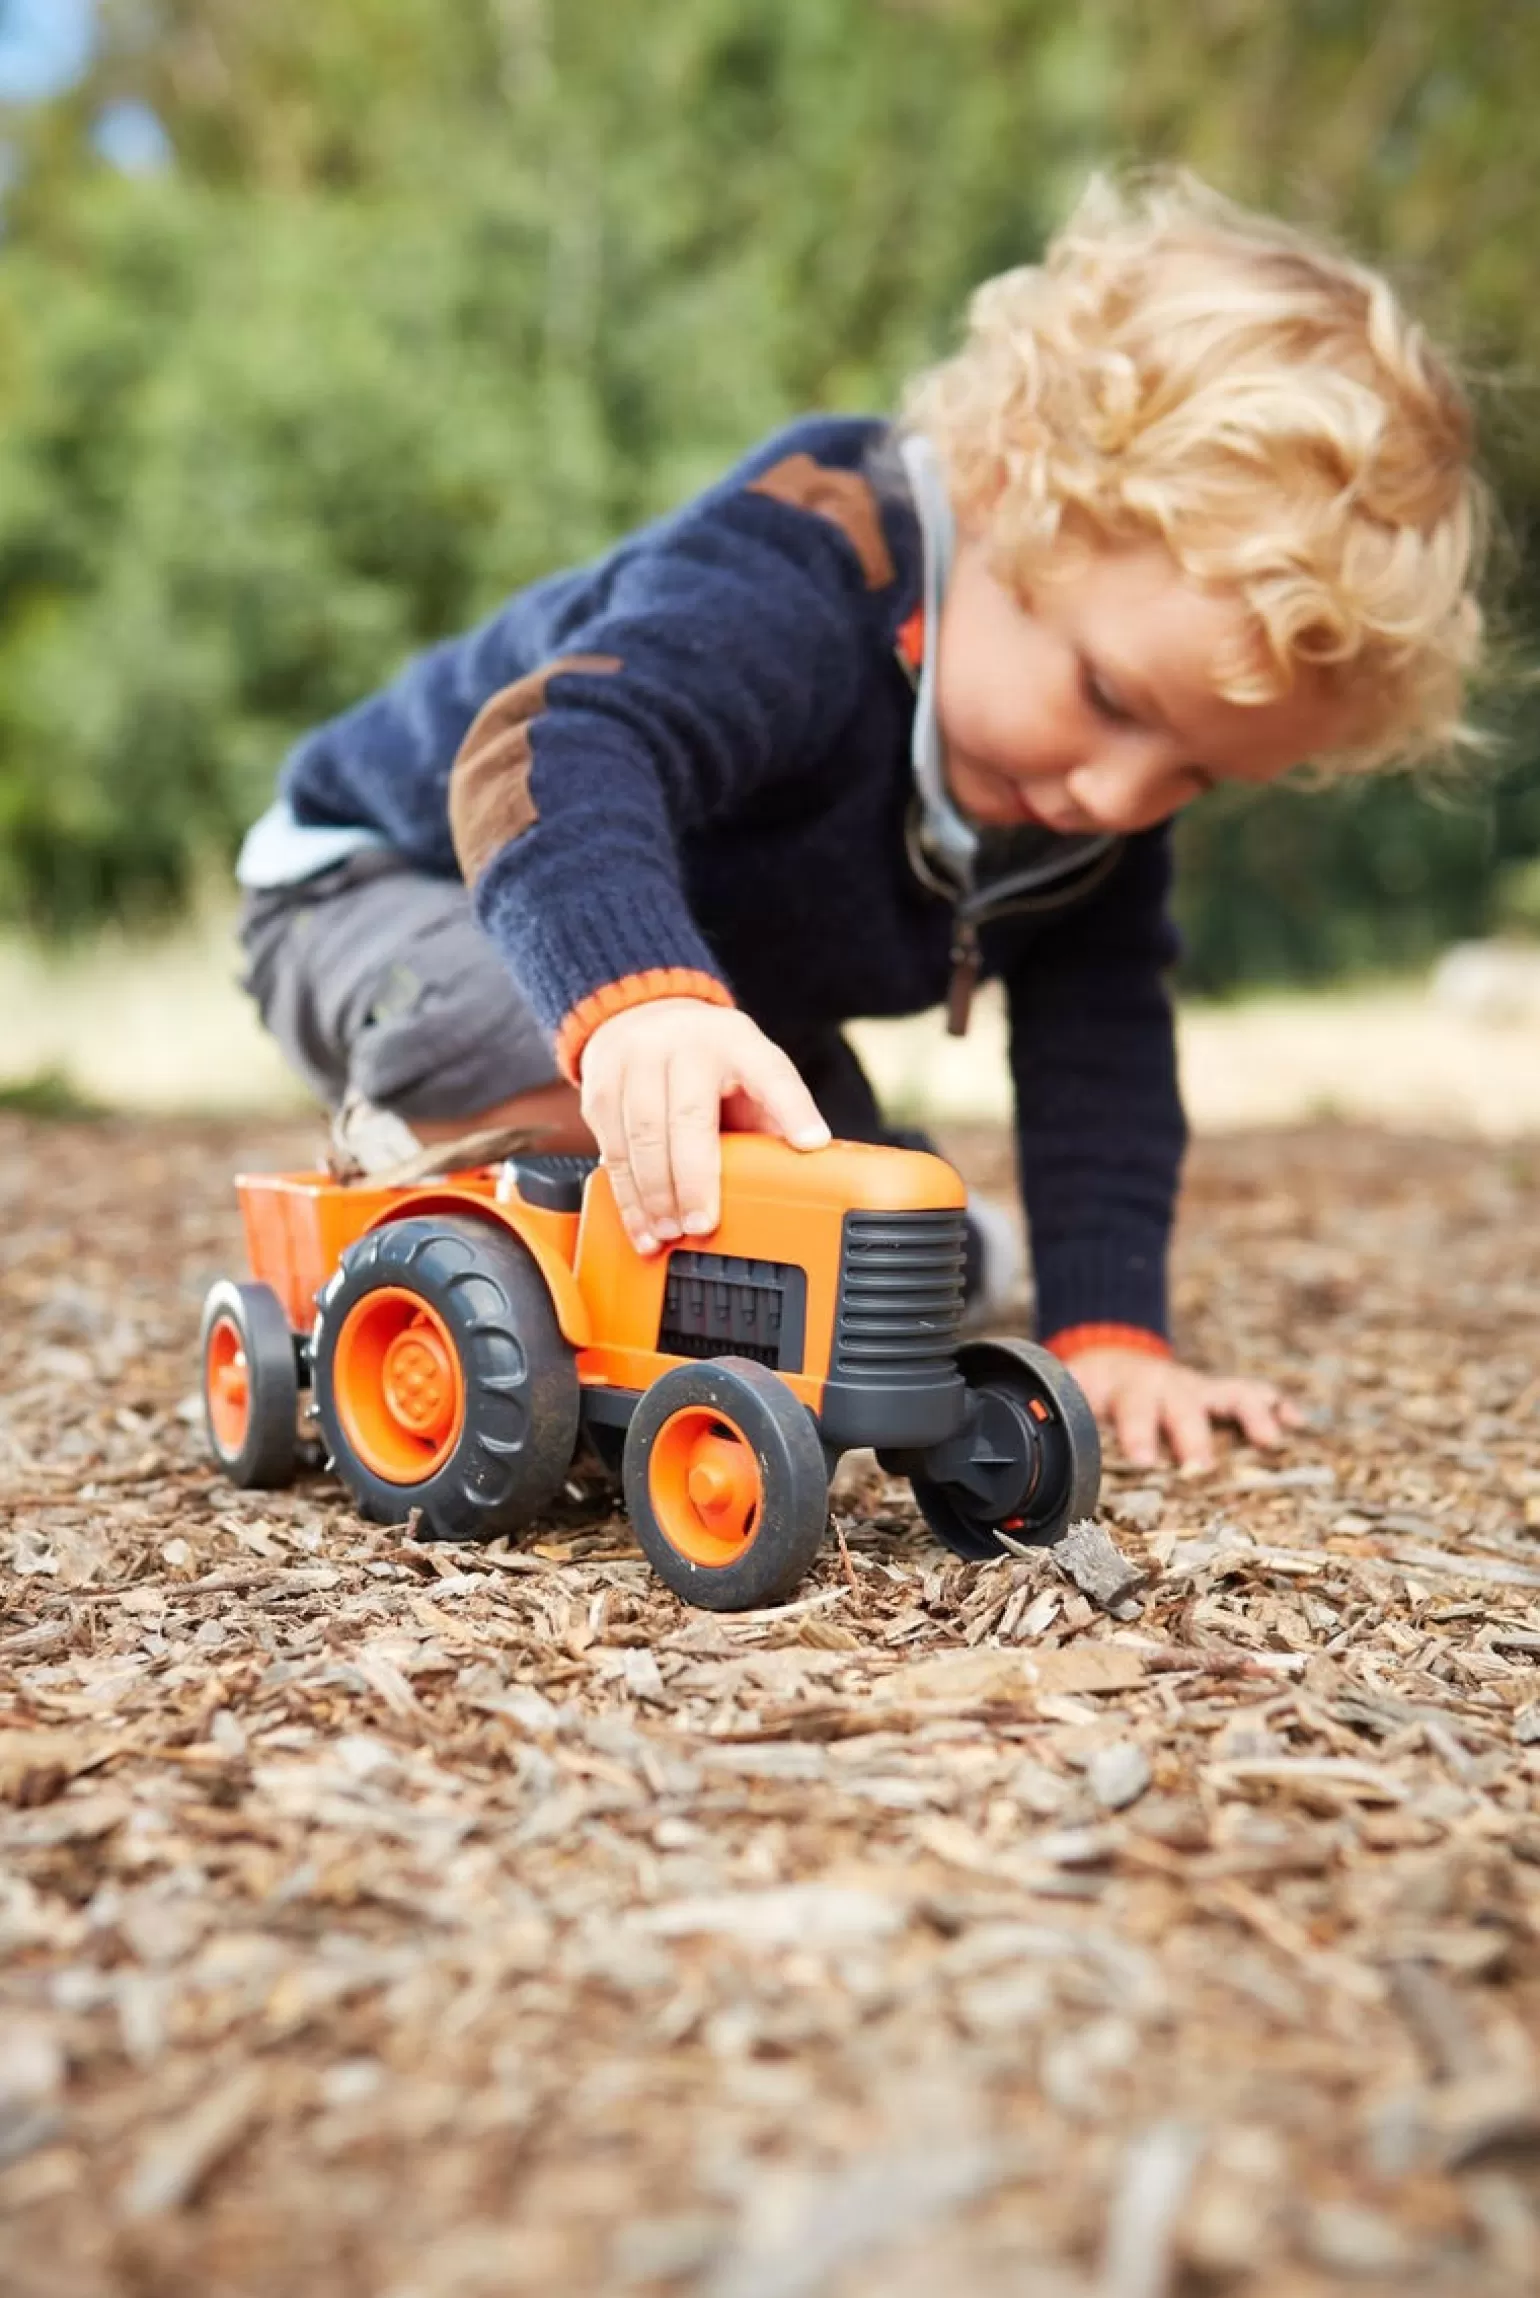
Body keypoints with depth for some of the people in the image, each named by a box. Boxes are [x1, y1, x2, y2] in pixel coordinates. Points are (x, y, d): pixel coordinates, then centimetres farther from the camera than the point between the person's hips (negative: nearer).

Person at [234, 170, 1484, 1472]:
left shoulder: (1106, 772, -15)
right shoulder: (802, 576, -39)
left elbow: (1102, 1033, -13)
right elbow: (559, 744, -55)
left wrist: (1107, 1326, -22)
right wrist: (638, 997, -75)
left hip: (722, 978, 7)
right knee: (605, 1100, -39)